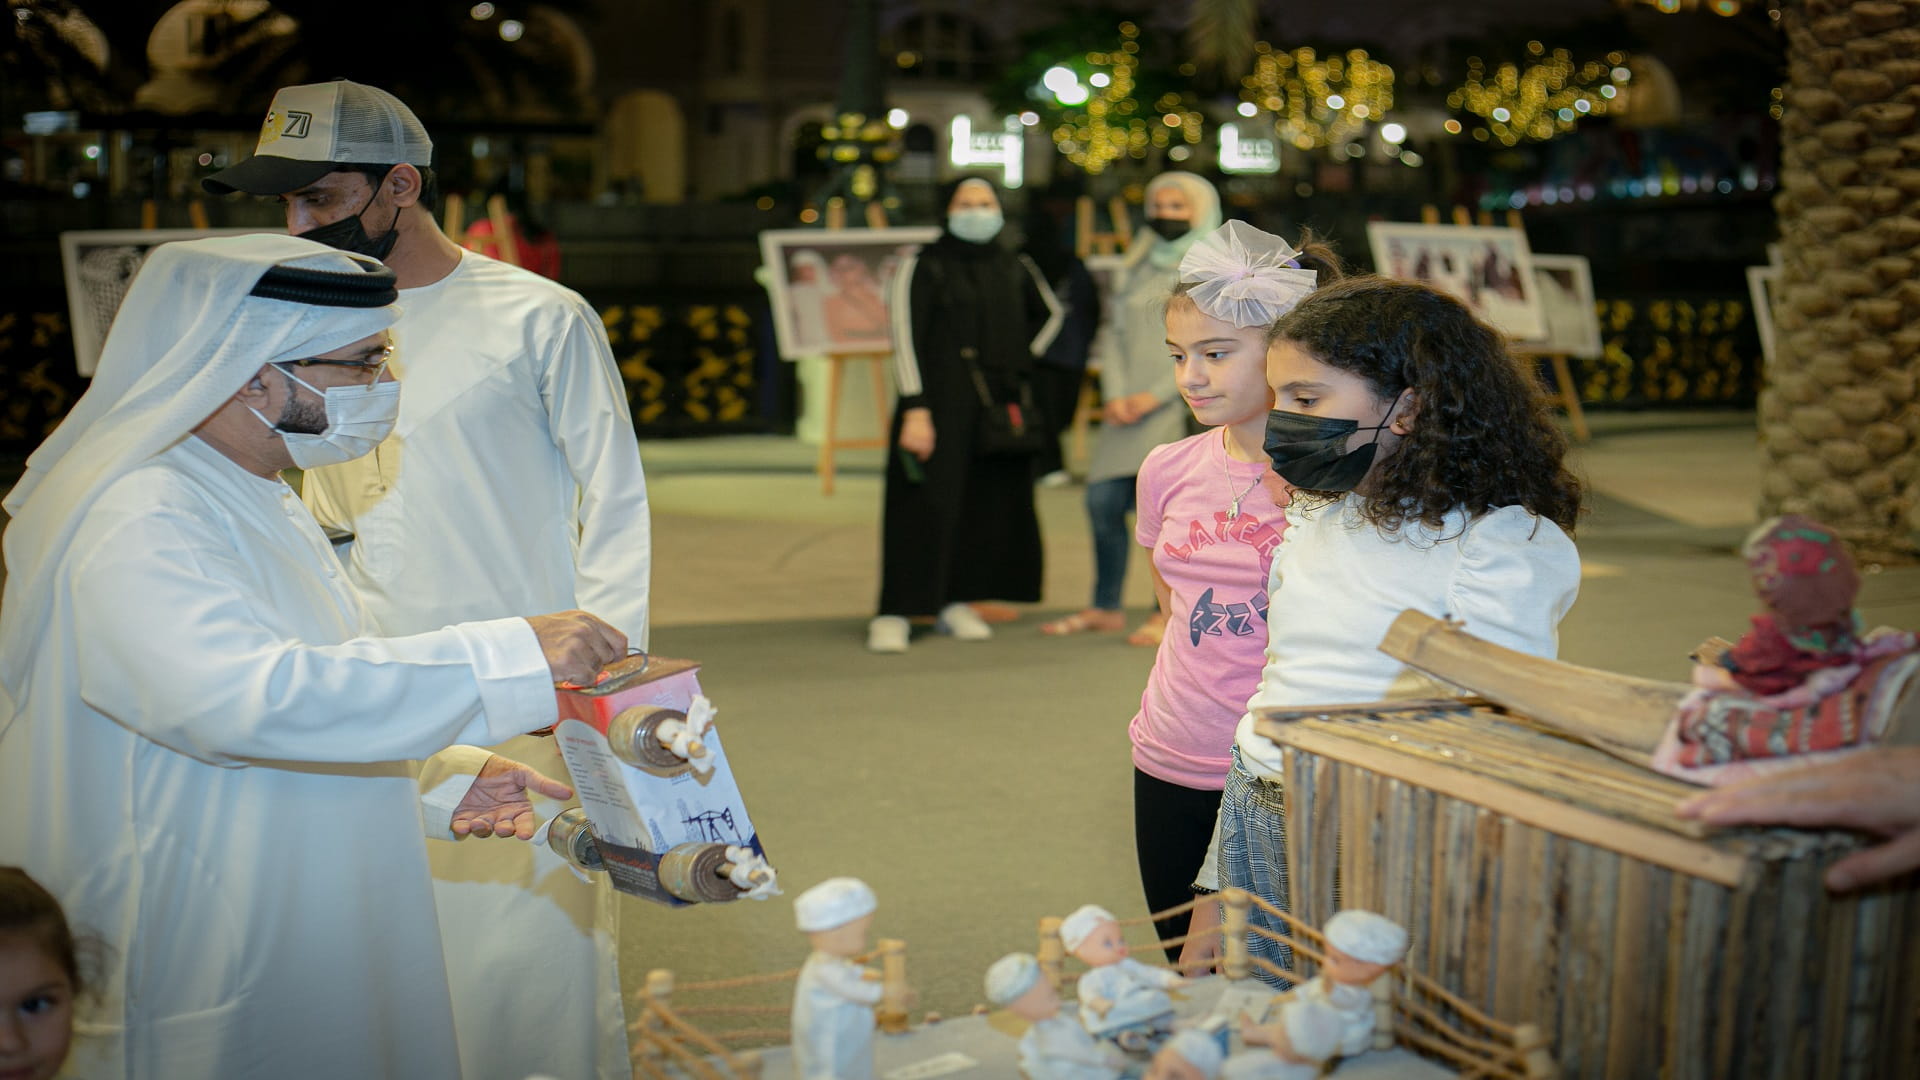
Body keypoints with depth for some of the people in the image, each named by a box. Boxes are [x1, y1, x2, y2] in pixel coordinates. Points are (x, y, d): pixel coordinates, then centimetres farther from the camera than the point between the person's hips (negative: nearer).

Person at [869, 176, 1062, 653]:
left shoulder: (1015, 269, 11)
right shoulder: (923, 267, -3)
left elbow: (1048, 314, 29)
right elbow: (906, 339, -9)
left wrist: (1020, 358, 15)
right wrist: (915, 410, -17)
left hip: (1000, 409, 5)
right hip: (940, 403, -5)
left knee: (992, 507, 4)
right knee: (925, 504, -9)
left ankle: (954, 603, 15)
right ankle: (894, 613, -5)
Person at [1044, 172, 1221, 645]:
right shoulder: (1138, 269, 19)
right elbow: (1118, 337, 16)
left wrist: (1156, 395, -13)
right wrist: (1114, 394, -1)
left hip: (1181, 405, -5)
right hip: (1130, 406, 6)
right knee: (1103, 500, 1)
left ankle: (1168, 611, -6)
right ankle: (1106, 608, 15)